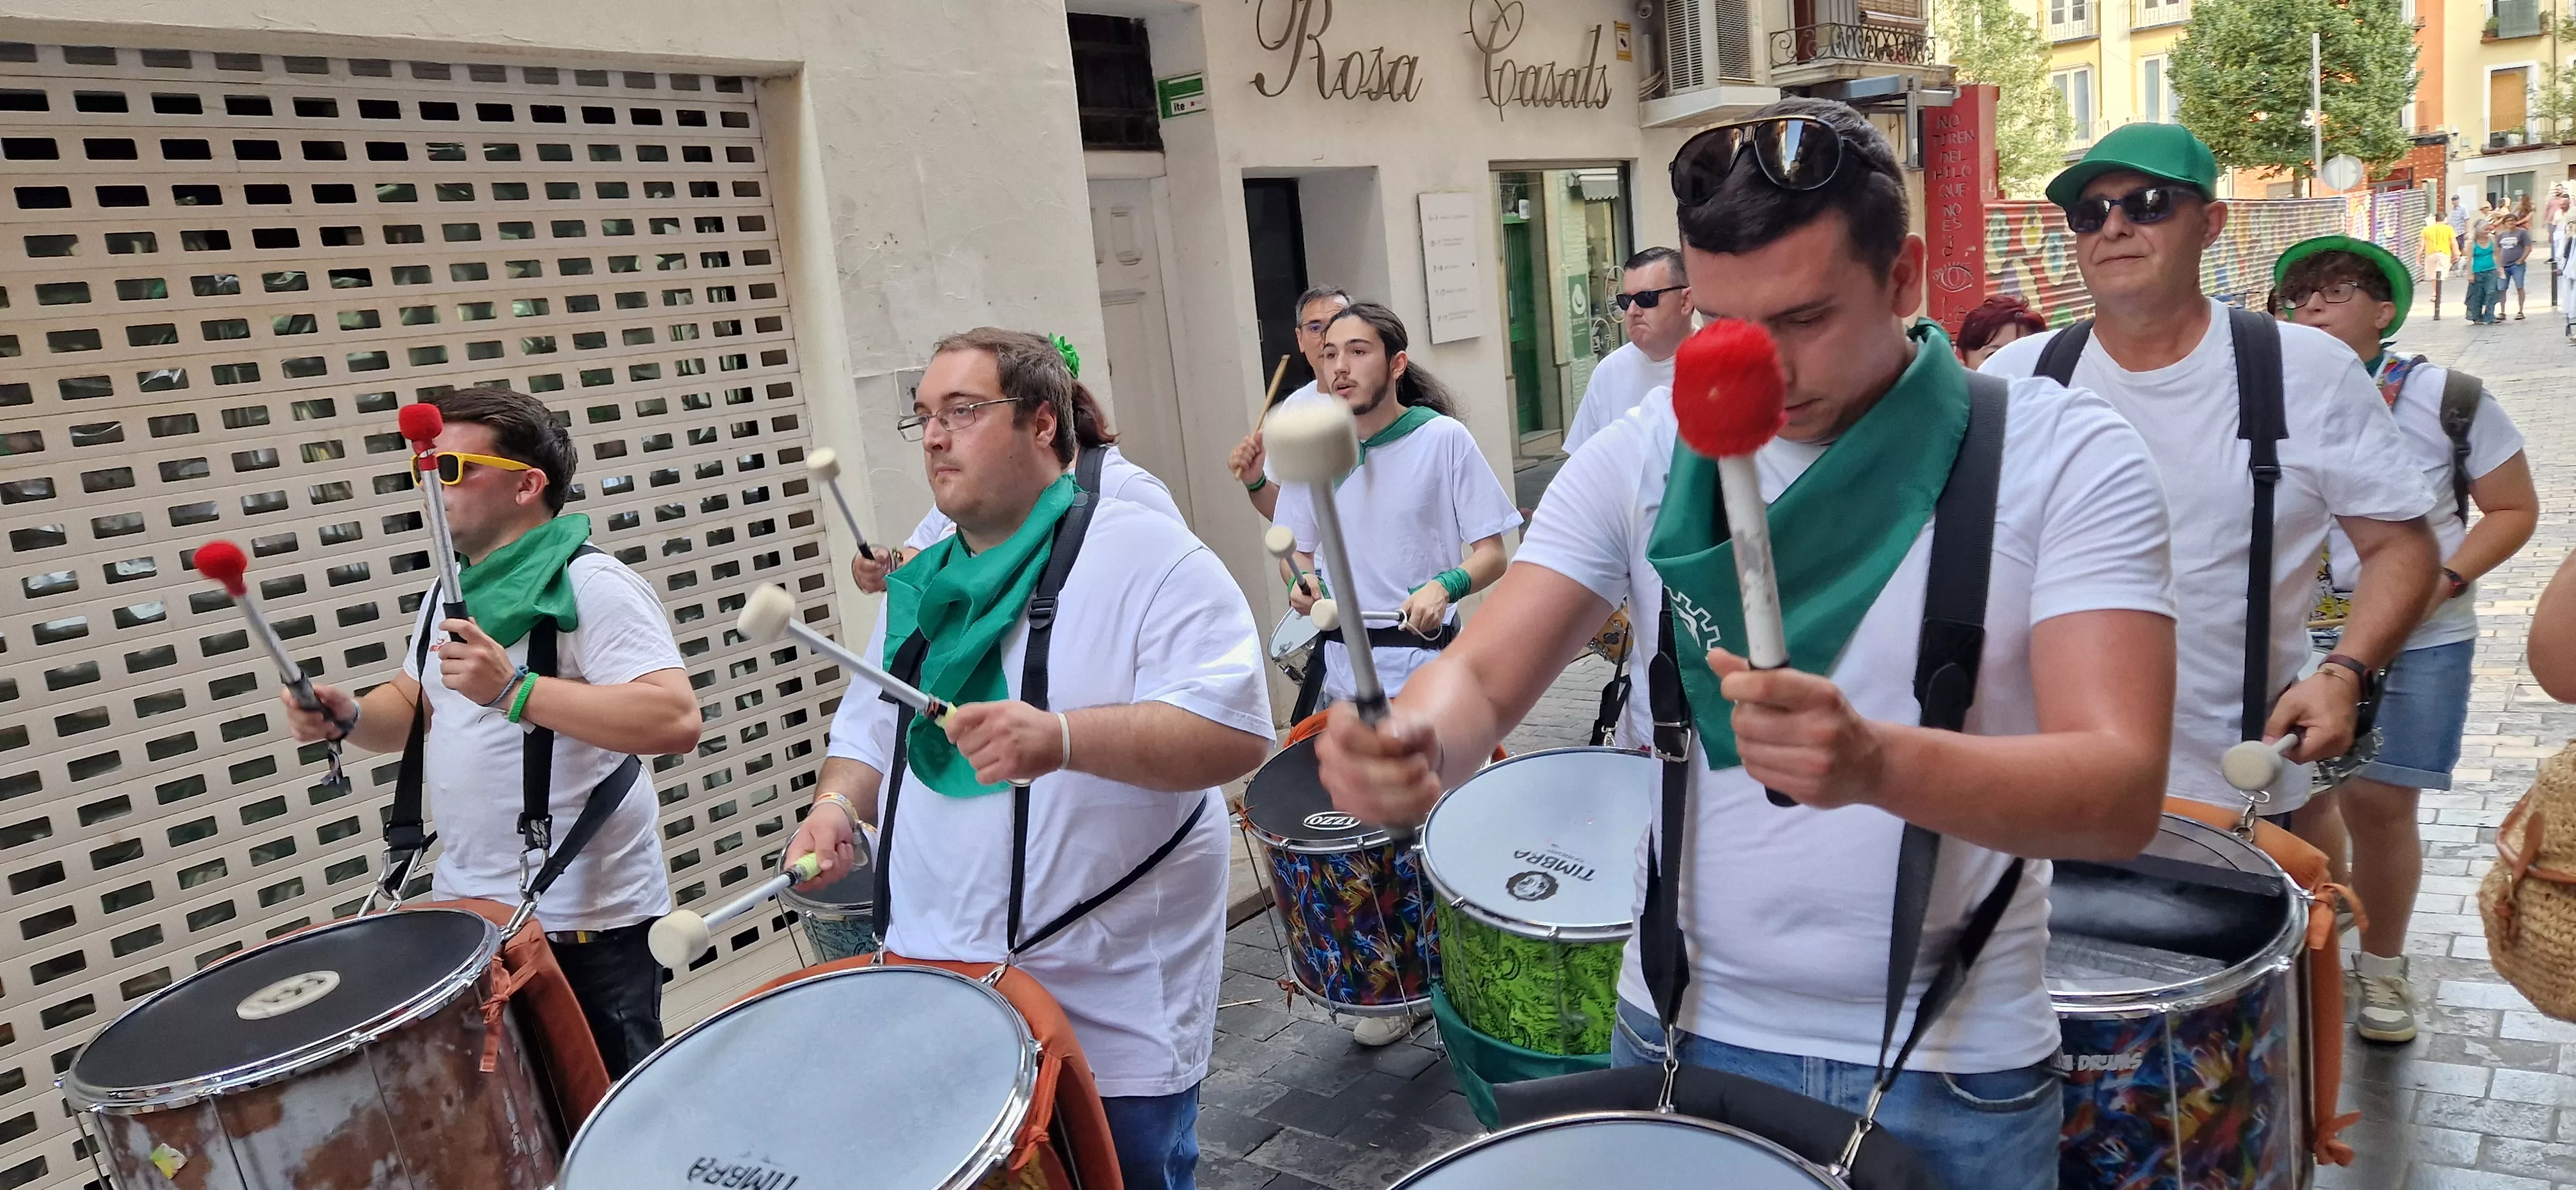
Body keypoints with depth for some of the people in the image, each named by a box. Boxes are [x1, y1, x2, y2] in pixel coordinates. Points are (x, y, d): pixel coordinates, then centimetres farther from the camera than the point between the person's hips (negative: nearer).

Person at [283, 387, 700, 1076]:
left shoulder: (591, 585, -15)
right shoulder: (451, 592, 12)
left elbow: (675, 721, -27)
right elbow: (413, 709, 24)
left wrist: (513, 689, -30)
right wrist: (347, 717, 2)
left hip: (586, 923, -8)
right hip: (469, 914, 8)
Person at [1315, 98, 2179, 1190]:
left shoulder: (2066, 458, -12)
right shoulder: (1642, 454, -5)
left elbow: (2120, 793, -20)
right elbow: (1485, 671, -9)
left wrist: (1877, 764, -40)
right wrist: (1415, 740, -32)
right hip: (1686, 1038, 2)